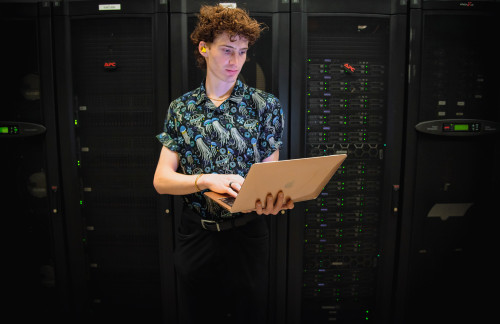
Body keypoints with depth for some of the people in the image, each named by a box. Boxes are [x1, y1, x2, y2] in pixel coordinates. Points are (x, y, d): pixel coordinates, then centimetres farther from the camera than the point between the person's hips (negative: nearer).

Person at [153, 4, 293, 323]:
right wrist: (210, 180, -24)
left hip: (247, 235, -1)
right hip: (195, 234, 2)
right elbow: (161, 180, -6)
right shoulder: (181, 108, 1)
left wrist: (271, 200, -30)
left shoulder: (266, 105, -3)